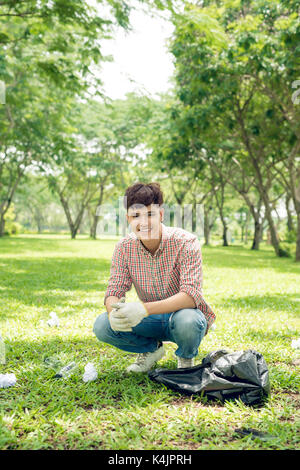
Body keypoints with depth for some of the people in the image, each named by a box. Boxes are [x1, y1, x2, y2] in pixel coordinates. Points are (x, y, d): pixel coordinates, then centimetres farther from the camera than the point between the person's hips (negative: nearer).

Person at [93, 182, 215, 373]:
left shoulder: (186, 242, -22)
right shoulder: (124, 247, -9)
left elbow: (191, 295, -31)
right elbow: (113, 291, -9)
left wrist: (144, 309, -43)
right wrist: (113, 313, -35)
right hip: (152, 321, 4)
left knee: (186, 321, -38)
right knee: (102, 325, -19)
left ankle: (186, 357, 0)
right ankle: (151, 349, 11)